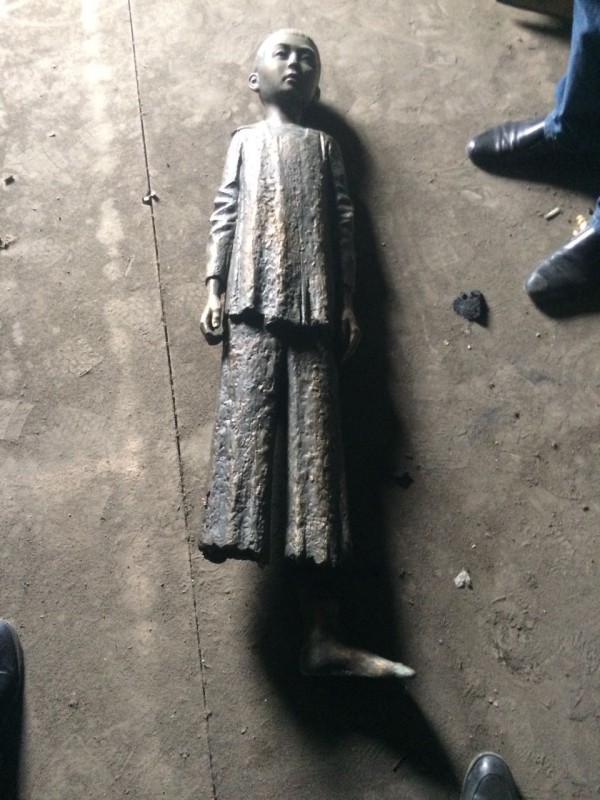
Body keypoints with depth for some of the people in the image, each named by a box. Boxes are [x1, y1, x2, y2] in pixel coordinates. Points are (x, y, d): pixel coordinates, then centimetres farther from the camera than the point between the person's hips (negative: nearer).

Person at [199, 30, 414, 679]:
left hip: (313, 307, 0)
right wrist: (213, 291, -1)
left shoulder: (324, 145, 27)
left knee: (315, 445, -10)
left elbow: (343, 227, 17)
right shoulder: (244, 140, 26)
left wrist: (348, 303, 4)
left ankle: (322, 634, -15)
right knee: (246, 429, -17)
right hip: (253, 304, 1)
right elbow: (224, 216, 13)